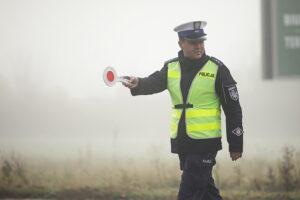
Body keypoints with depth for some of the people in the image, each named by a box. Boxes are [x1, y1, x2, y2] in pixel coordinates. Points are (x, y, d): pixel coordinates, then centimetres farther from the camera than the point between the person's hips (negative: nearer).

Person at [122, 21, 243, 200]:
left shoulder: (217, 69, -4)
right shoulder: (171, 68, 8)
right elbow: (154, 82, -11)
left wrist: (236, 144, -4)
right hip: (181, 141, 5)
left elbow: (233, 109, -2)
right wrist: (138, 84, -35)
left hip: (206, 141, -5)